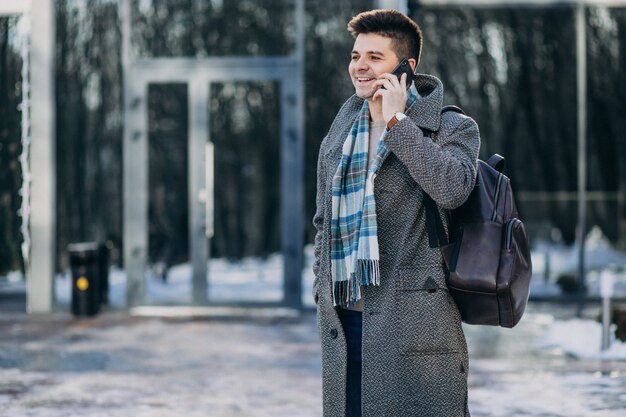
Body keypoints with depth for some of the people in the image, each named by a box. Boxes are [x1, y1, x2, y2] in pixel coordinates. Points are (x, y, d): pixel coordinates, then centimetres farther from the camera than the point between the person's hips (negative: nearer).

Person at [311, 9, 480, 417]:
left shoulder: (453, 128, 1)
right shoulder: (339, 135, 17)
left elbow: (452, 188, -21)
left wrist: (396, 121, -14)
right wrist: (322, 294, 16)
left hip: (413, 320, -5)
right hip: (343, 325, 5)